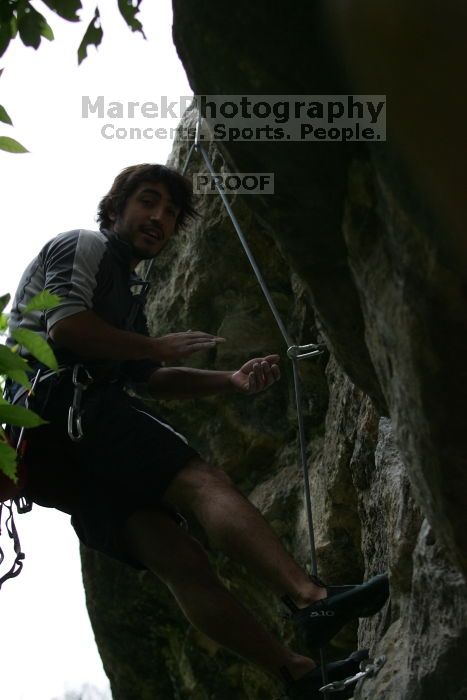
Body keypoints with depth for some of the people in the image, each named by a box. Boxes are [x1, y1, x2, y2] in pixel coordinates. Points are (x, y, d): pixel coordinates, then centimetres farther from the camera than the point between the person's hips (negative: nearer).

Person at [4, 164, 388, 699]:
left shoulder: (127, 290, 35)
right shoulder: (82, 245, 7)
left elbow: (148, 378, 28)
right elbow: (65, 327, -11)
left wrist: (231, 380, 14)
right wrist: (159, 346, -2)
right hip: (64, 402, -9)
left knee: (178, 558, -5)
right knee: (202, 482, -25)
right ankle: (311, 599, -42)